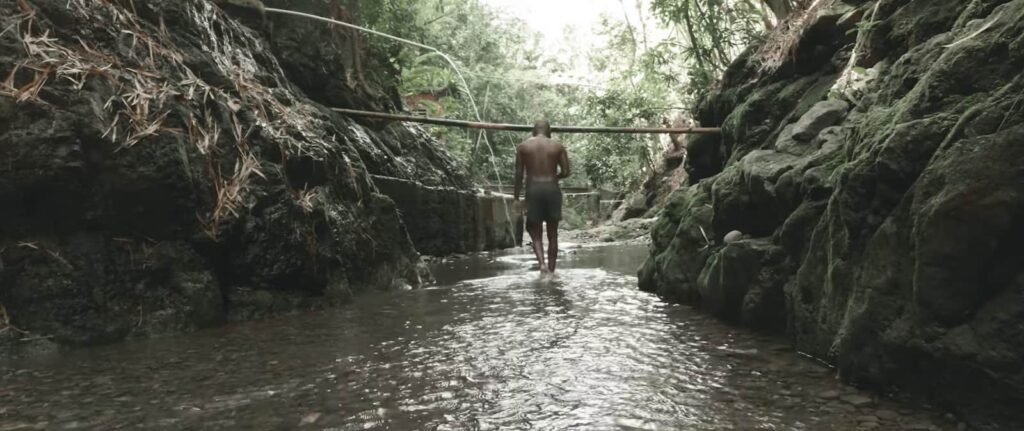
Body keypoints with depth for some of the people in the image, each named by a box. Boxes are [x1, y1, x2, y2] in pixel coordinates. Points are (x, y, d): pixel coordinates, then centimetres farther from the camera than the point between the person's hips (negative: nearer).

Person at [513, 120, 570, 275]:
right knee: (552, 234, 10)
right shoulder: (558, 146, 6)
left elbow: (519, 174, 1)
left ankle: (542, 263, -16)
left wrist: (516, 197, 3)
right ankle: (551, 270, 12)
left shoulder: (523, 147, 6)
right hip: (552, 189, 1)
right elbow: (565, 172, 1)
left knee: (535, 232, 6)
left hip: (533, 190, 0)